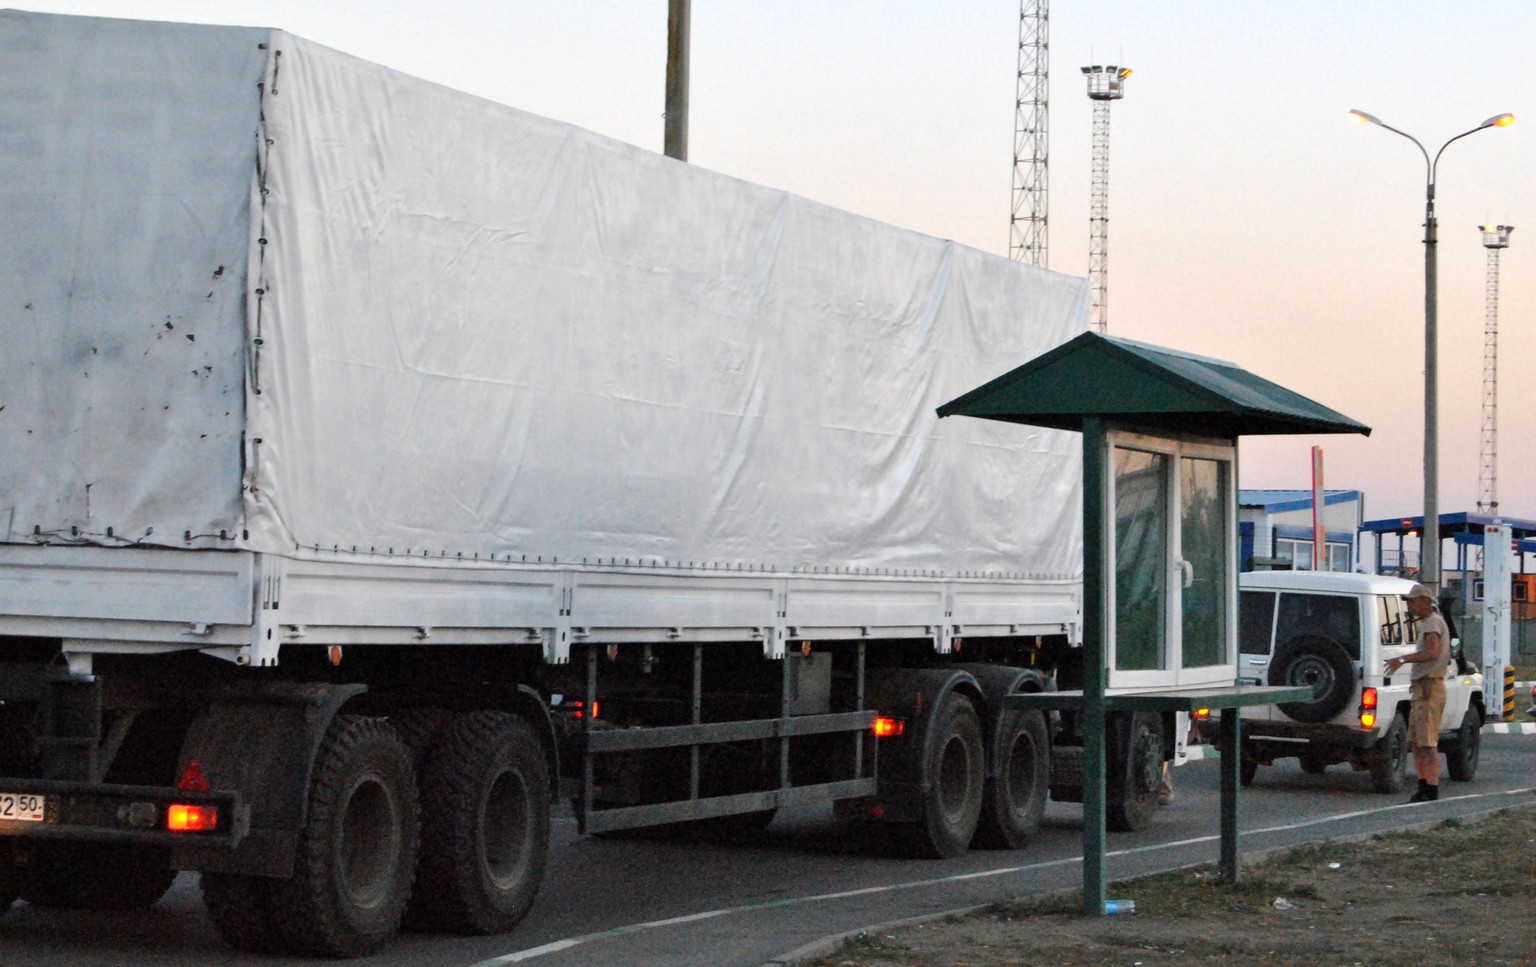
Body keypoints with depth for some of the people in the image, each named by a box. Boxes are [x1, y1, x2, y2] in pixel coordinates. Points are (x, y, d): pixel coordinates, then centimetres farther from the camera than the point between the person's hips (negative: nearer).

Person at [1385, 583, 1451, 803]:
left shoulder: (1433, 622, -11)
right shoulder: (1428, 622, 20)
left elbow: (1432, 651, -29)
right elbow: (1446, 657, 31)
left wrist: (1403, 660, -36)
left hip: (1429, 688, -11)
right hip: (1421, 688, 11)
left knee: (1428, 743, -12)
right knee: (1415, 742, 12)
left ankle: (1432, 793, -14)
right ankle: (1423, 790, 16)